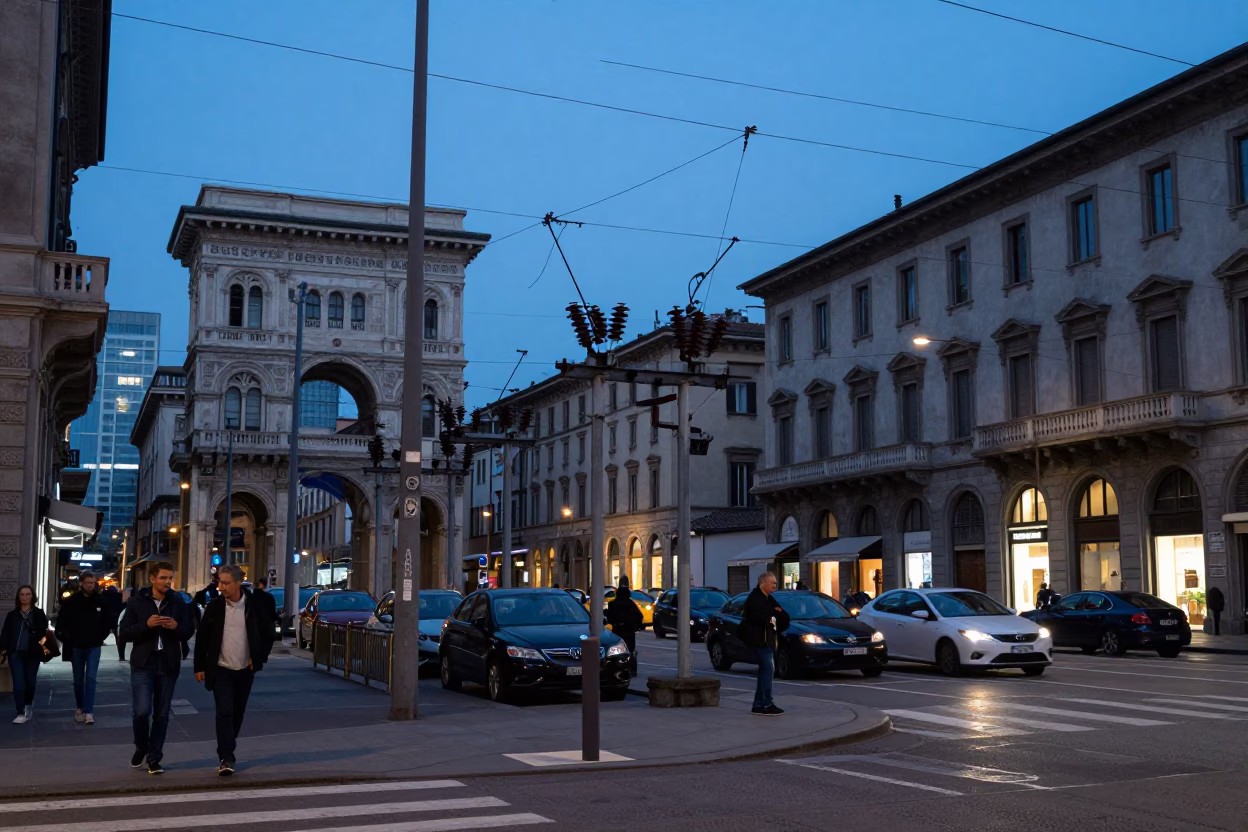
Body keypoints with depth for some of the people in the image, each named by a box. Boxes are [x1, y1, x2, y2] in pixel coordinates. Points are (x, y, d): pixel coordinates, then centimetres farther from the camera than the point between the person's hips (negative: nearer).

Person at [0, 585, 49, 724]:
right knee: (18, 684, -7)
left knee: (30, 682, 8)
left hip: (32, 654, 0)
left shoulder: (39, 614, 4)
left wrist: (45, 650, -12)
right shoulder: (12, 614, 7)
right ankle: (21, 713, -3)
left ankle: (28, 705, 36)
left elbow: (44, 633, -1)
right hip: (15, 654, 0)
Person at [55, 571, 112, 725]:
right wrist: (67, 639, -4)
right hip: (76, 647, 1)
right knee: (78, 680, 11)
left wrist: (101, 637, 4)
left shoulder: (100, 600, -4)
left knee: (91, 678, -9)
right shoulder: (71, 601, -6)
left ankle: (88, 712, -10)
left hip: (94, 647, -1)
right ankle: (79, 708, 27)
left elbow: (108, 621, 8)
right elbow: (61, 622, -1)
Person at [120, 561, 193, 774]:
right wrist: (146, 625, -20)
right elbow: (125, 633, -4)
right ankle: (141, 748, 18)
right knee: (142, 711, -10)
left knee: (161, 714, 6)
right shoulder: (137, 601, -1)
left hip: (168, 665, 2)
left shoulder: (178, 602, 3)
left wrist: (176, 627, -16)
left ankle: (154, 758, 17)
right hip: (143, 664, -2)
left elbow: (187, 633, 6)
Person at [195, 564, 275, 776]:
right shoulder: (214, 607, -4)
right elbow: (202, 638, 2)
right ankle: (226, 759, -13)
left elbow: (268, 634, 6)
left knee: (237, 713, 12)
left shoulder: (255, 607, -4)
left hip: (245, 670, 1)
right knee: (224, 713, -12)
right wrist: (200, 666, 0)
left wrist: (259, 658, -2)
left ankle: (227, 749, 30)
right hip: (221, 670, -1)